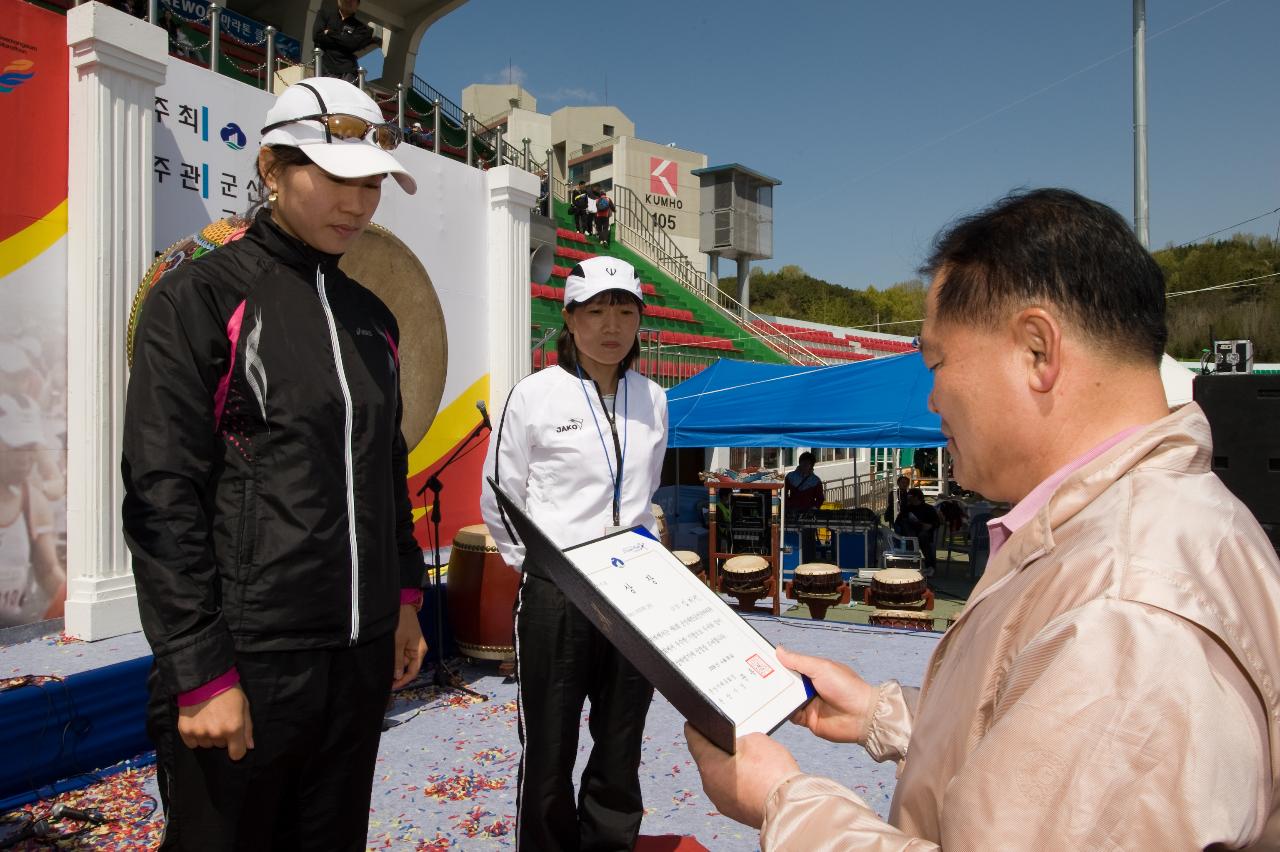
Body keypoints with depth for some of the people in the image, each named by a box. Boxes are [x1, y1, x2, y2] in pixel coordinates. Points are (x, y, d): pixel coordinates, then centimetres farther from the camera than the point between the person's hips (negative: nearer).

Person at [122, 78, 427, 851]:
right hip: (246, 662, -5)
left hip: (363, 654, 6)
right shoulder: (198, 299, -7)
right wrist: (201, 673, -14)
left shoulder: (371, 317, 11)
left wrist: (404, 601, 13)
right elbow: (163, 498, -12)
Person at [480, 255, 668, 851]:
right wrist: (538, 563, 0)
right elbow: (499, 500, 0)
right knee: (549, 756, 10)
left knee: (620, 754, 16)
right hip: (554, 596, -4)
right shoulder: (535, 395, -8)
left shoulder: (652, 400, 6)